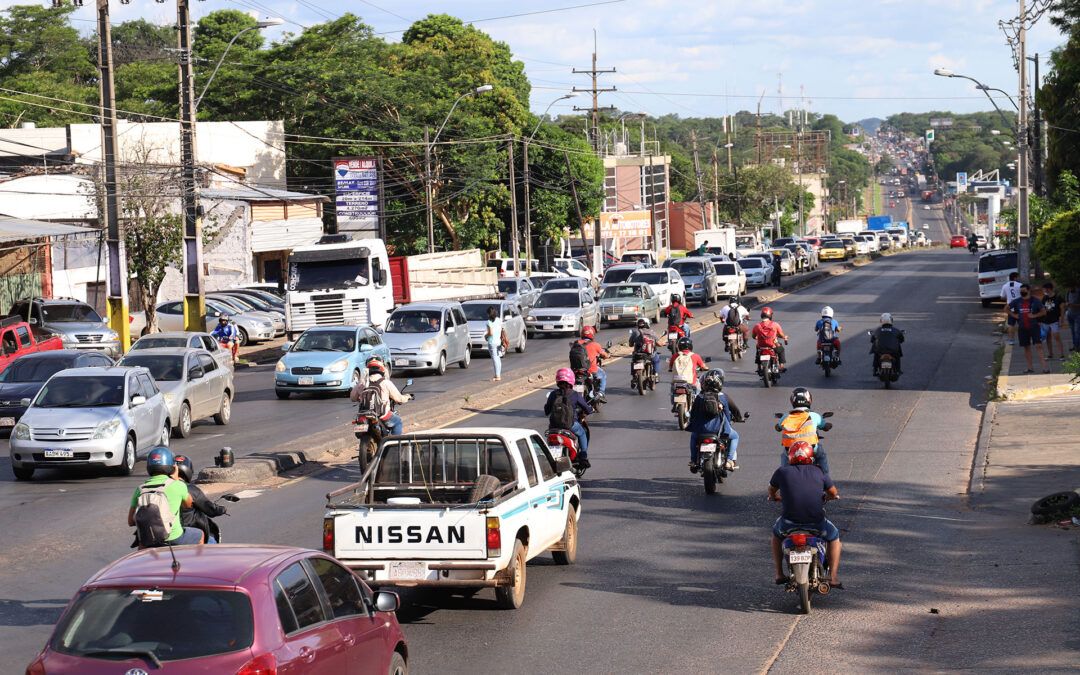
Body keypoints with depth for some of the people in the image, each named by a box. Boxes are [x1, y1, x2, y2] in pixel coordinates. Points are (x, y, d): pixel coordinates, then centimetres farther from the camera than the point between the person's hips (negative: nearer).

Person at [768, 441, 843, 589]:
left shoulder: (782, 472, 5)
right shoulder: (819, 472, 6)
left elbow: (771, 490, 25)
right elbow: (834, 493, 19)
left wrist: (775, 497, 49)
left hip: (789, 522, 0)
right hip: (816, 523, 0)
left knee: (776, 534, 35)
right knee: (834, 538, 29)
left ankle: (779, 574, 30)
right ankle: (833, 577, 18)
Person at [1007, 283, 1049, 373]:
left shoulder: (1035, 300, 0)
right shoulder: (1017, 301, 7)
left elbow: (1043, 311, 0)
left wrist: (1034, 315, -12)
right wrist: (1014, 315, 4)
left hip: (1034, 327, -3)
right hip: (1022, 328, 3)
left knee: (1038, 346, -11)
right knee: (1027, 347, 8)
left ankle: (1044, 367, -14)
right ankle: (1029, 368, 15)